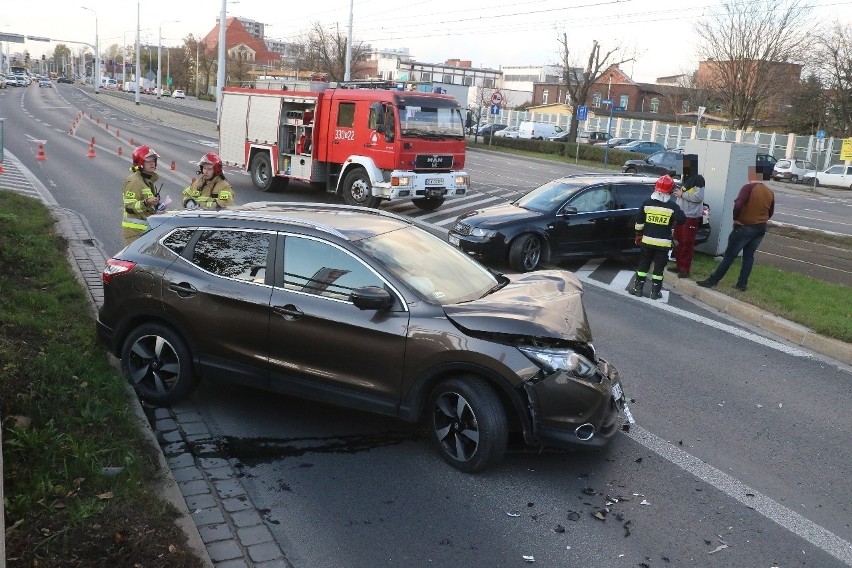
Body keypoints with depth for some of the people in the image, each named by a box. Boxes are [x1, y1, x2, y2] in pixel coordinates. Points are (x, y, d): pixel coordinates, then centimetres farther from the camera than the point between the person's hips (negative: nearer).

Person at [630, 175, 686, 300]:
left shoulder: (647, 203, -3)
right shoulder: (672, 206, -9)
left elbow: (639, 221, 1)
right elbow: (682, 220, -11)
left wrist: (639, 235, 14)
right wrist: (673, 218, 10)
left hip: (647, 240, 2)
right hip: (663, 243, -2)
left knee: (643, 264, 14)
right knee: (659, 267, 7)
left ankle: (638, 288, 16)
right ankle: (655, 292, 11)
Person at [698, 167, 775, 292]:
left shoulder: (748, 187, -17)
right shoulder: (769, 192, 5)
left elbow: (738, 205, -29)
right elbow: (770, 213, 14)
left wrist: (736, 219, -15)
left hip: (745, 227, -6)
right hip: (761, 228, 6)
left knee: (730, 255, -1)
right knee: (749, 256, 14)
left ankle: (712, 281, 4)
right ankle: (742, 284, 15)